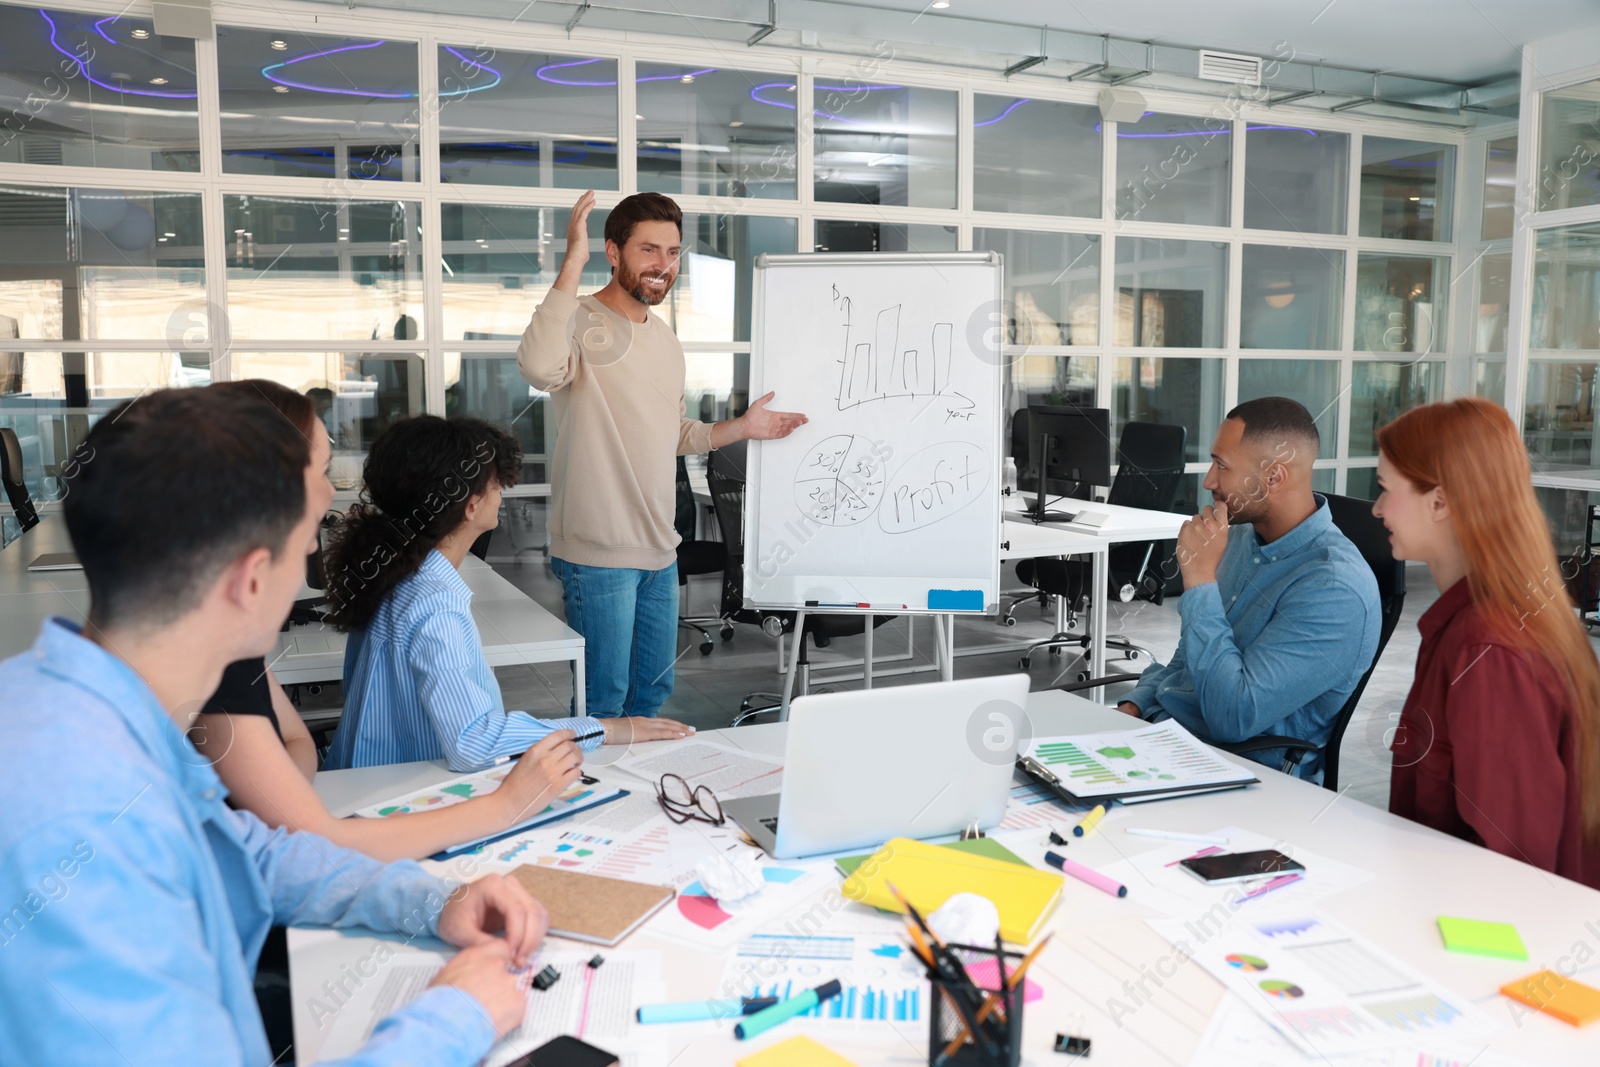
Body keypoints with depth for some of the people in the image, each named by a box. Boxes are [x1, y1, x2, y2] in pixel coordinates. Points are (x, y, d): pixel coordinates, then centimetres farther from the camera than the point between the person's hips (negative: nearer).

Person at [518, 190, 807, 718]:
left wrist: (739, 427, 11)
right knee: (604, 699, 2)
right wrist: (572, 263, -35)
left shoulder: (665, 338, 14)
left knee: (654, 690, 19)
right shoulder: (582, 322, -13)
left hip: (659, 550, 8)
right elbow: (539, 367, -37)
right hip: (598, 552, -8)